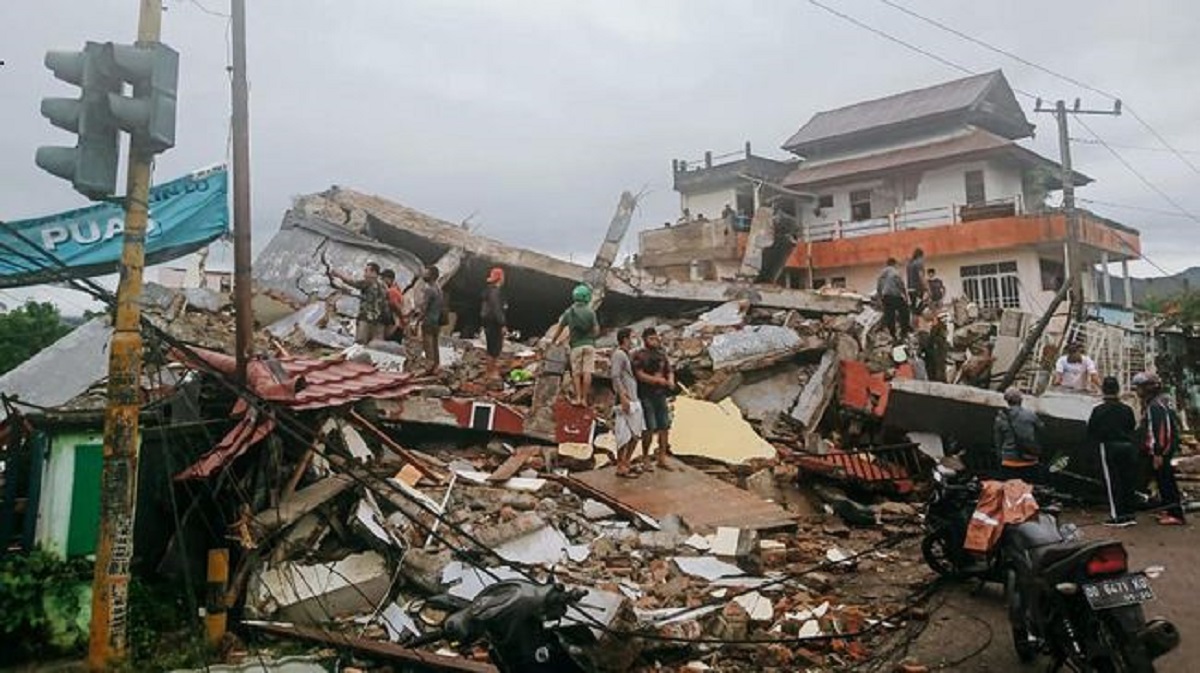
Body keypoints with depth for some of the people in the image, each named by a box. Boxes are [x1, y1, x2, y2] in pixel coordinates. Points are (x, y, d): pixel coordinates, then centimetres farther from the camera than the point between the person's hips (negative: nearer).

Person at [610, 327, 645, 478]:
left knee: (636, 434, 13)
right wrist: (623, 396, -24)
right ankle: (621, 467, 1)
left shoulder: (625, 355, 19)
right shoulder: (618, 354, -10)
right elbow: (615, 377, -19)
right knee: (625, 435, -6)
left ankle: (626, 464, 21)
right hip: (625, 400, -10)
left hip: (633, 400, 10)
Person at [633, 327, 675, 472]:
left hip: (661, 395, 6)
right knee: (649, 428, -6)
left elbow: (669, 371, 16)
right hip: (646, 396, -6)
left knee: (664, 426, 6)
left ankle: (662, 457, 17)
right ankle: (645, 458, 8)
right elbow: (640, 375, -14)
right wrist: (658, 380, -16)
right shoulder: (639, 356, -5)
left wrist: (670, 380, -6)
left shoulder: (661, 355, 15)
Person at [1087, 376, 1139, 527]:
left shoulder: (1098, 410, -9)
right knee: (1128, 481, 12)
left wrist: (1095, 443, 14)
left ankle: (1117, 516, -1)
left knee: (1112, 482, 0)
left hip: (1109, 448, -4)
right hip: (1128, 447, 4)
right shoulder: (1127, 409, 1)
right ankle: (1129, 514, 18)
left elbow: (1091, 431, -3)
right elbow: (1133, 427, 10)